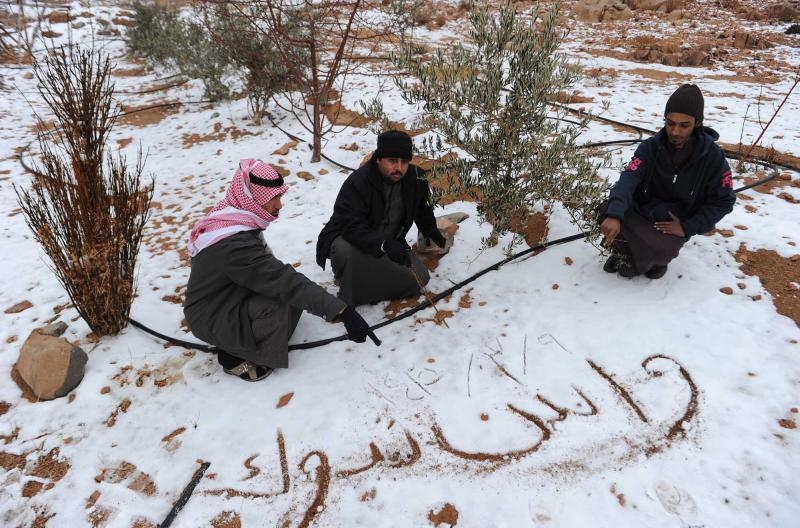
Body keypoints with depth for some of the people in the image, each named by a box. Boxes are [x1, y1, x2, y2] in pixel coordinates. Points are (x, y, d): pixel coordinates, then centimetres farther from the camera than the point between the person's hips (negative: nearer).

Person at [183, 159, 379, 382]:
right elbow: (285, 282, -37)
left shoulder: (231, 218, -4)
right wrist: (342, 311, -37)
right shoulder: (235, 244, -33)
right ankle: (234, 356, -6)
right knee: (285, 296, -28)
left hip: (227, 299, 9)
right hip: (212, 319, -9)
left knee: (291, 290, -4)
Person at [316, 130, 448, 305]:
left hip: (389, 243, 5)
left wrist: (437, 237, 22)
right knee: (345, 251, -40)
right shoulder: (357, 182, -25)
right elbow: (351, 227, -36)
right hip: (348, 240, -5)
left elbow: (424, 212, 12)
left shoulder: (416, 179, -9)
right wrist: (385, 245, -49)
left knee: (419, 278, -12)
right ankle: (348, 302, -14)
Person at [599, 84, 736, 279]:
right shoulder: (650, 147, -11)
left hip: (673, 225, -2)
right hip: (640, 213, 2)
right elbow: (628, 180, -28)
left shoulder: (712, 156, -12)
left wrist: (687, 228, -16)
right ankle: (624, 251, 4)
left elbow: (723, 201, -4)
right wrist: (614, 215, -47)